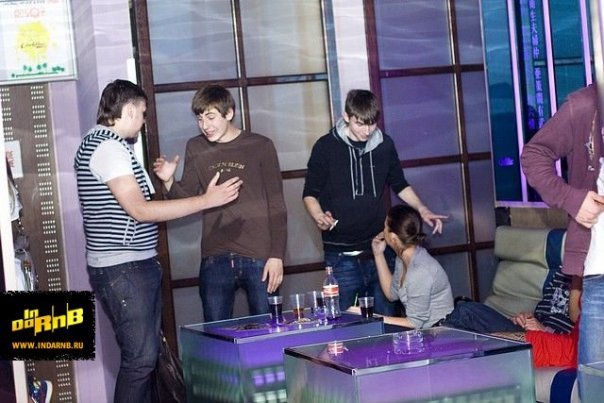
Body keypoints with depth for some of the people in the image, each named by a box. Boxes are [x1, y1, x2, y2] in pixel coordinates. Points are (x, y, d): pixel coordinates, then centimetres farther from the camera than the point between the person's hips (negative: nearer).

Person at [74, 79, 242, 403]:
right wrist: (205, 200, -18)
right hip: (123, 269, -11)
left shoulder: (97, 144, 17)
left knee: (146, 354, 13)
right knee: (140, 358, -9)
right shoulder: (108, 147, -16)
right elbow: (140, 210, -21)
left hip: (135, 266, 11)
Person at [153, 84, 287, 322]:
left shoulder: (260, 146, 1)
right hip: (215, 260, 2)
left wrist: (277, 256, -6)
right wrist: (169, 182, -11)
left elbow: (276, 206, 1)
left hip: (259, 257, -2)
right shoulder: (196, 148, 9)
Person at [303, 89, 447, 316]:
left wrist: (422, 209, 4)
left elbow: (399, 186, 20)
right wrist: (318, 216, -17)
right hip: (342, 256, -3)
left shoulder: (384, 145, 6)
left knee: (386, 319, 9)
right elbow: (310, 193, 3)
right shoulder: (326, 147, -4)